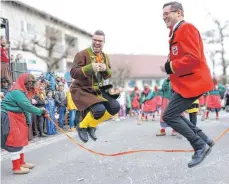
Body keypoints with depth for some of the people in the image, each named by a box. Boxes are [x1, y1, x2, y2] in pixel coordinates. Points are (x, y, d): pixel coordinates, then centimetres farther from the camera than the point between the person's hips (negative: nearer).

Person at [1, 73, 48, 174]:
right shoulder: (16, 92, -21)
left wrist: (28, 120, 5)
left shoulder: (22, 91, 12)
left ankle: (21, 163, 30)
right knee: (15, 141, -5)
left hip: (17, 118, 11)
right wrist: (41, 112, -22)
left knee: (20, 140, 17)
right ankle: (16, 168, 3)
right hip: (10, 118, -11)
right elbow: (27, 106, -27)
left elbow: (25, 107, 10)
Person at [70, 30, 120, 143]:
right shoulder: (82, 54, -11)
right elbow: (73, 73, -19)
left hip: (98, 90, 7)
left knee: (115, 107, -9)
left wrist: (105, 69, -9)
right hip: (82, 90, -7)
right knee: (99, 109, -29)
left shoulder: (104, 57, 11)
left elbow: (108, 76, 16)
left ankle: (92, 125, 13)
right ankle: (82, 127, 2)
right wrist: (90, 68, -32)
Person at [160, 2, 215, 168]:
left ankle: (200, 146, 1)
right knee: (174, 114, 13)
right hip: (186, 81, 10)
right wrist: (170, 66, 2)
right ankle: (204, 139, 19)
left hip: (192, 82, -10)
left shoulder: (186, 28, -14)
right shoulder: (177, 31, 18)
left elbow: (193, 58, -25)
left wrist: (169, 67, -16)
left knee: (169, 116, -10)